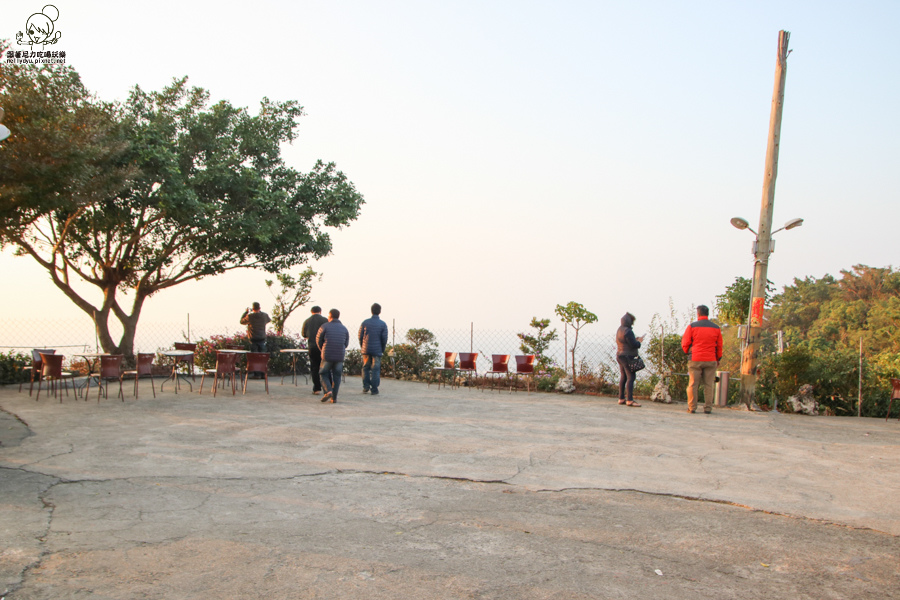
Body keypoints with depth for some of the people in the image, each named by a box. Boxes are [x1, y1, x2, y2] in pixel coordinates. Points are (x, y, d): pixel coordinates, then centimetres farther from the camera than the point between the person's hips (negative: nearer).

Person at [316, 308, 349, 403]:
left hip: (327, 356, -2)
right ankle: (334, 397, 6)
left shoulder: (324, 327, -2)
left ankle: (328, 391, -9)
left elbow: (318, 340, 8)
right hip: (340, 356, 2)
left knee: (324, 375, 13)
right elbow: (346, 343, 12)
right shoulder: (344, 329, 7)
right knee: (337, 377, 11)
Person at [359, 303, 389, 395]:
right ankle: (374, 390, 2)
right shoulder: (383, 324, -4)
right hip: (377, 350, -2)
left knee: (366, 368, 15)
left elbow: (360, 336, 3)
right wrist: (382, 350, 10)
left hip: (366, 349, 2)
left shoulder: (365, 322, 0)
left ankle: (366, 387, 12)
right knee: (375, 369, 2)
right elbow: (384, 339, -4)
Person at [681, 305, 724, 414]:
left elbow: (685, 343, 2)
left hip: (695, 360, -2)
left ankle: (691, 407, 2)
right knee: (709, 385, 5)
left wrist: (688, 353, 20)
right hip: (711, 360, 2)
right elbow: (719, 346, 12)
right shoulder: (716, 328, 6)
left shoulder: (692, 326, -1)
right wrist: (718, 359, 23)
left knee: (693, 384, 2)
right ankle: (708, 408, 5)